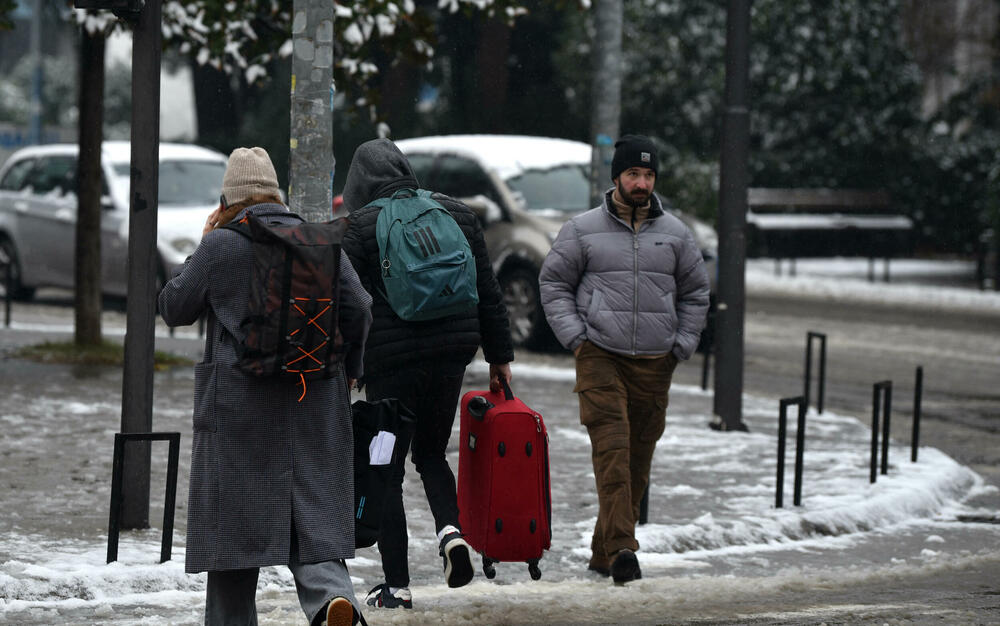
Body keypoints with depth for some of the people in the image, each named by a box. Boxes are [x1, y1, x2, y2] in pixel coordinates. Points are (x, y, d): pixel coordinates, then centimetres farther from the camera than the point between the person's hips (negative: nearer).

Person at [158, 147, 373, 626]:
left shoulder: (222, 244, -6)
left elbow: (174, 308, 2)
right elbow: (358, 308, 1)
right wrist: (347, 370, 14)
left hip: (240, 402, -3)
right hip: (315, 399, 3)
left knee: (234, 518, 7)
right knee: (312, 512, 4)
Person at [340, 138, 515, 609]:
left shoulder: (360, 225, -5)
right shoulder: (456, 214, 8)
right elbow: (488, 292, 10)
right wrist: (499, 355, 16)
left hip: (390, 361, -4)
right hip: (451, 356, 4)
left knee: (388, 469, 6)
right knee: (431, 453, 21)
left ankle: (396, 585, 5)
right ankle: (450, 529, -7)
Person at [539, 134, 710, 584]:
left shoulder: (674, 234, 10)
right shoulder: (583, 230, 3)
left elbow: (695, 293, 19)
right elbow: (553, 283, 8)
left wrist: (680, 345, 9)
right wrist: (575, 336, -3)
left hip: (654, 365, 3)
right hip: (599, 357, -3)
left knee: (638, 461, 5)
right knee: (612, 450, -17)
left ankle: (604, 552, 15)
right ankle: (621, 547, -25)